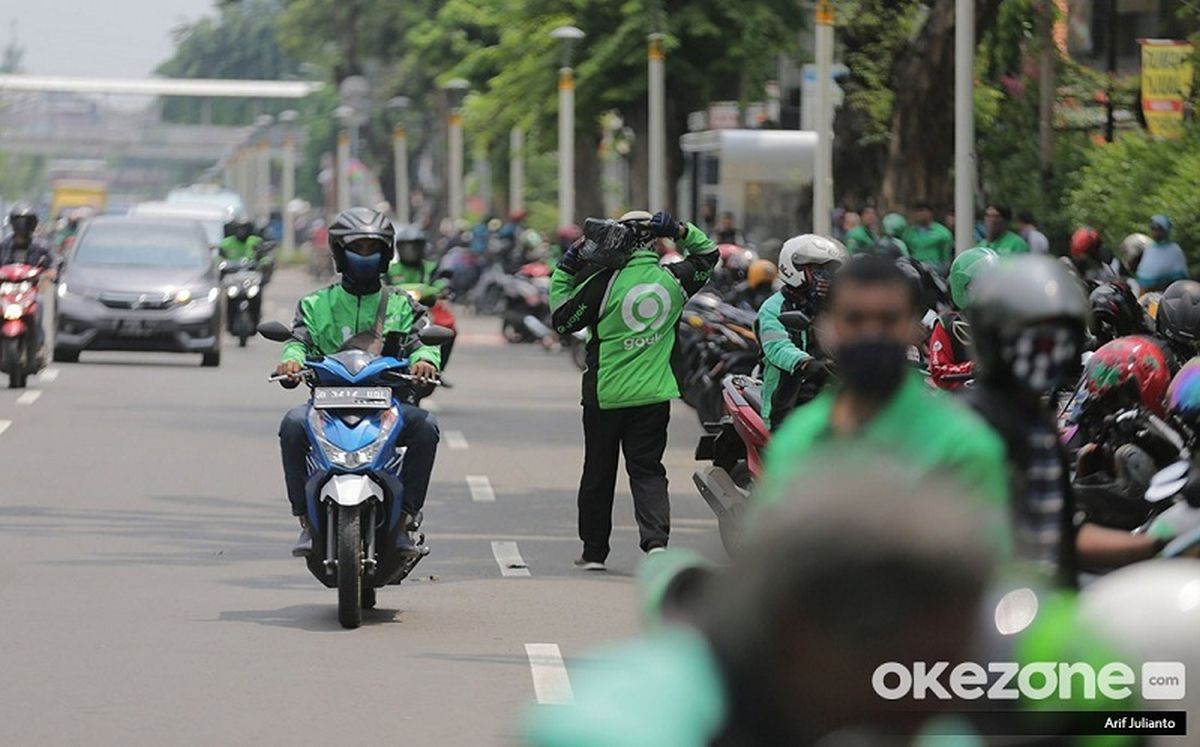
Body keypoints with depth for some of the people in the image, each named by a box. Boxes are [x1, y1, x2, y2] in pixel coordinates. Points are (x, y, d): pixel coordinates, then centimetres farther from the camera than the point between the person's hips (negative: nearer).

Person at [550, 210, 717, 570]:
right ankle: (656, 539, -17)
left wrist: (564, 271, 2)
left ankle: (594, 551, 20)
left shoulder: (604, 283, -13)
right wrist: (682, 231, 5)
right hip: (653, 394, 2)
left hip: (605, 395, -2)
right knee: (647, 470, 5)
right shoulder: (673, 279, -1)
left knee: (598, 473, 11)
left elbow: (562, 320, -5)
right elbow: (707, 254, 18)